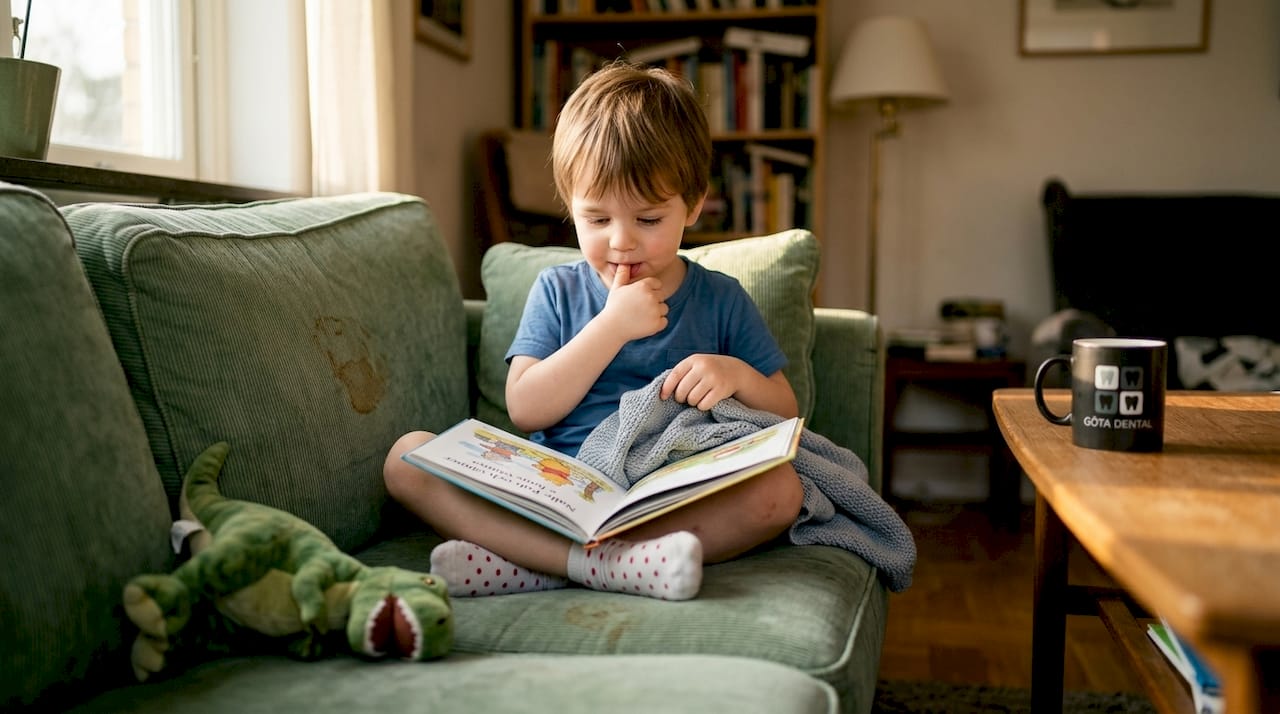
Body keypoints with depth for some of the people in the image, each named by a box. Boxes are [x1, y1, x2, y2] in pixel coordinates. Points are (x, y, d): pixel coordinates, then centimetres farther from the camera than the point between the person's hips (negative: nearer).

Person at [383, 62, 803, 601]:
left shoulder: (722, 300, 10)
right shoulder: (557, 291, 11)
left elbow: (785, 412, 11)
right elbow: (525, 409, -2)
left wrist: (738, 375, -11)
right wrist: (612, 327, -10)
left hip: (675, 502, 0)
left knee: (781, 489, -30)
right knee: (407, 457, -18)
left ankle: (525, 563, -29)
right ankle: (611, 563, -35)